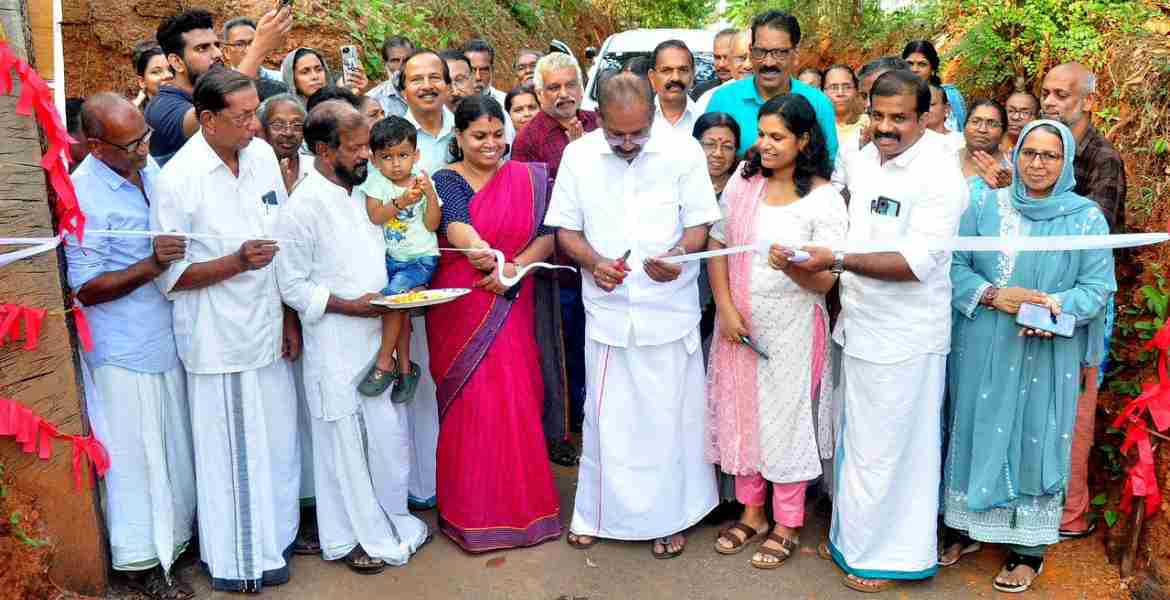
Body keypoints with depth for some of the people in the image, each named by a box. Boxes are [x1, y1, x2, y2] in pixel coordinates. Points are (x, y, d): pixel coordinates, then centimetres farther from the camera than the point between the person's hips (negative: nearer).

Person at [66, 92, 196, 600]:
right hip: (124, 351, -7)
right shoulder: (82, 196, -19)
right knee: (134, 457, 7)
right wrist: (151, 266, -27)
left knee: (175, 449, 19)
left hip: (167, 338, 7)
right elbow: (86, 289, -17)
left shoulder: (149, 167, 2)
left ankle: (175, 535, 37)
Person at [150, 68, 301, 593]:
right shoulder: (178, 180, -16)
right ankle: (238, 561, 26)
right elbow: (170, 276, -13)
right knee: (231, 452, 7)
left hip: (266, 329, 6)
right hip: (219, 339, -6)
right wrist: (237, 263, -25)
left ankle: (275, 535, 38)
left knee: (277, 441, 17)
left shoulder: (263, 155, 1)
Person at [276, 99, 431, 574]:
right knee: (344, 444, 6)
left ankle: (389, 524, 33)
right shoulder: (304, 206, -15)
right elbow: (292, 286, -13)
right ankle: (347, 538, 24)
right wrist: (349, 306, -21)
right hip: (336, 348, -7)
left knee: (390, 436, 13)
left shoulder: (359, 194, 8)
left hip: (378, 338, 7)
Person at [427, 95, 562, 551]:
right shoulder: (447, 180, -2)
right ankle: (474, 513, 15)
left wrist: (514, 267, -18)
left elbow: (548, 235, 0)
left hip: (512, 307, 2)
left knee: (516, 402, 4)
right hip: (461, 308, -2)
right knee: (470, 407, 1)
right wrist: (491, 259, -39)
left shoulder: (527, 178, 7)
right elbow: (459, 229, -21)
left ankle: (519, 504, 22)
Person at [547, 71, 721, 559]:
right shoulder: (578, 156, -1)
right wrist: (593, 261, -15)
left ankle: (667, 516, 27)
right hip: (608, 311, 1)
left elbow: (699, 225, -2)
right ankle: (596, 511, 30)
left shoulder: (684, 152, -7)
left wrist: (677, 254, -23)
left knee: (667, 417, 8)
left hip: (669, 311, -1)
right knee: (606, 416, 11)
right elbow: (566, 231, 5)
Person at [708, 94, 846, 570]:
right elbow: (717, 246, 2)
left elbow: (825, 281, -12)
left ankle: (787, 525, 22)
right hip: (738, 323, 4)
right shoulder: (742, 182, 1)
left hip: (792, 326, -4)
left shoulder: (824, 199, -11)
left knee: (786, 416, 5)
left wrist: (791, 267, -33)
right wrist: (726, 309, -8)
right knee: (742, 412, 12)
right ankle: (752, 512, 30)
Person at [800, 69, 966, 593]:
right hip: (857, 325, 7)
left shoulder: (939, 174, -17)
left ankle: (893, 554, 24)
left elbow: (919, 262, -26)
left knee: (886, 449, 5)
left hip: (903, 338, -7)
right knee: (853, 440, 20)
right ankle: (852, 535, 38)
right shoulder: (862, 158, 4)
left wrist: (836, 260, -31)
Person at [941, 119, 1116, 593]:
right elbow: (954, 264, 0)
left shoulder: (1086, 217, -2)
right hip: (980, 349, 2)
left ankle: (1028, 549, 19)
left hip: (1045, 355, -2)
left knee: (1035, 440, 5)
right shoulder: (986, 205, 2)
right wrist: (992, 295, -16)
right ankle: (966, 527, 27)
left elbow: (1098, 286, -3)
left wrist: (1057, 307, -21)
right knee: (976, 432, 10)